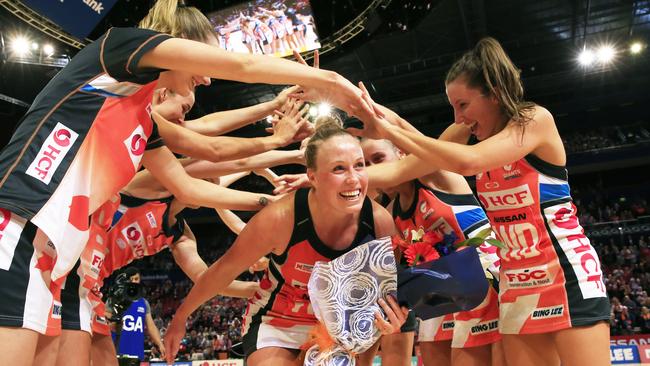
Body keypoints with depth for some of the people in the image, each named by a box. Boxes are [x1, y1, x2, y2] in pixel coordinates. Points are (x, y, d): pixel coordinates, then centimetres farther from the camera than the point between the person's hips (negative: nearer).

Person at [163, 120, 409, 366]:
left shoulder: (380, 221, -21)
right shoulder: (281, 218, -29)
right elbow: (225, 269, -13)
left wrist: (390, 316, -24)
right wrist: (181, 317, 0)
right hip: (275, 326, -3)